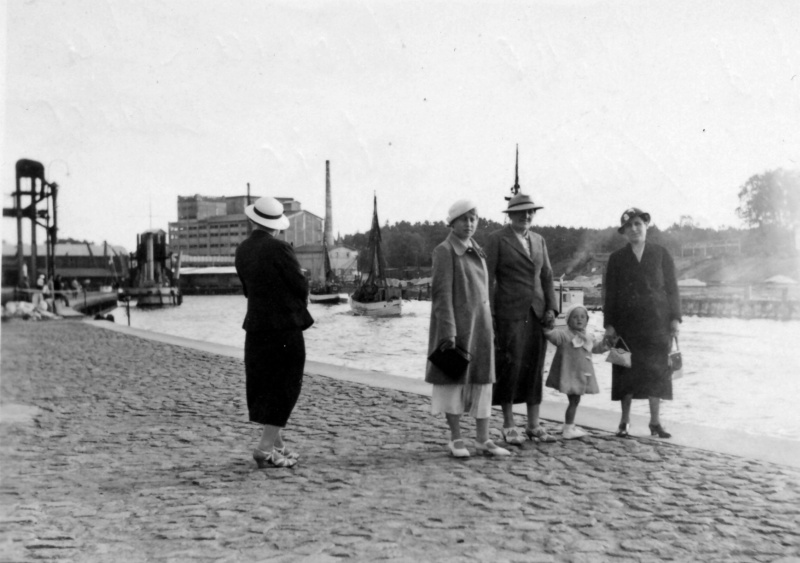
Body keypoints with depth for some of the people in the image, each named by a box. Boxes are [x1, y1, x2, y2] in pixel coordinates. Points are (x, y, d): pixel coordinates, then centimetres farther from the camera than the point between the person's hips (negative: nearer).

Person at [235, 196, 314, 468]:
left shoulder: (242, 251, 5)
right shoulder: (279, 248, -15)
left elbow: (248, 288, 12)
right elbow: (302, 287, -11)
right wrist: (297, 304, 9)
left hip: (256, 326, 7)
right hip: (285, 326, -7)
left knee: (263, 387, 14)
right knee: (285, 387, 1)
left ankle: (276, 444, 22)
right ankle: (266, 448, -3)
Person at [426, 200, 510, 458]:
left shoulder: (476, 252, 13)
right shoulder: (444, 251, -10)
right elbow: (442, 293, -16)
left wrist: (489, 327, 16)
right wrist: (448, 332, -22)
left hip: (479, 323, 7)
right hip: (455, 323, -7)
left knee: (482, 379, 5)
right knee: (454, 378, 1)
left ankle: (483, 439, 10)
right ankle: (456, 439, 10)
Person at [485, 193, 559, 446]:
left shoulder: (539, 240, 16)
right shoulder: (497, 239, -1)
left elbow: (546, 276, 15)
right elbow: (488, 278, -5)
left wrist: (552, 308, 3)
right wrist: (488, 315, -10)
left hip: (537, 312, 5)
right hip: (509, 313, -5)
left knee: (535, 368, 6)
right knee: (510, 366, -4)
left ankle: (533, 425, 14)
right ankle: (508, 425, 8)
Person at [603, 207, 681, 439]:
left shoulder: (661, 254, 8)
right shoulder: (617, 258, 9)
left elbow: (672, 288, 6)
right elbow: (610, 294, 6)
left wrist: (675, 318, -2)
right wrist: (609, 325, -1)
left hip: (656, 322, 0)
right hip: (627, 323, 0)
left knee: (657, 370, 0)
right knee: (627, 371, -1)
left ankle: (655, 422, 8)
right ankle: (625, 422, 7)